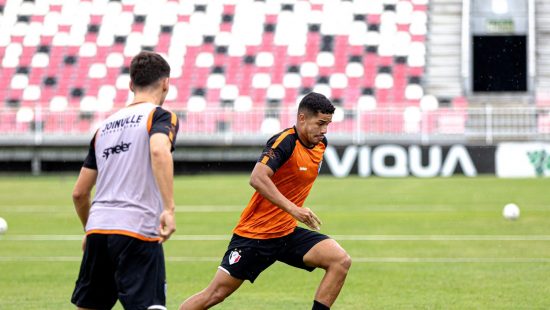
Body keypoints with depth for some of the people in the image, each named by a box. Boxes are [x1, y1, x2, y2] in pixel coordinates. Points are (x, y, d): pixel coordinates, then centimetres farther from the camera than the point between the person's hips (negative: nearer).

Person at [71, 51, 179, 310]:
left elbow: (79, 193, 22)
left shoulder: (105, 126, 21)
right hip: (138, 232, -6)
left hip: (97, 229, 6)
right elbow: (159, 151, -22)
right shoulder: (160, 116, 2)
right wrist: (169, 209, -27)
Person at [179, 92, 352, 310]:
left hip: (287, 233, 7)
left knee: (341, 261, -14)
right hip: (254, 233, -7)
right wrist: (293, 209, -37)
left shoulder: (320, 144, 5)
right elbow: (257, 179, -33)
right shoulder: (285, 141, -19)